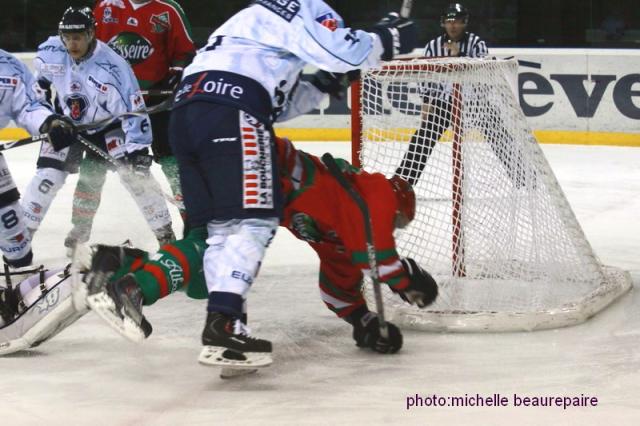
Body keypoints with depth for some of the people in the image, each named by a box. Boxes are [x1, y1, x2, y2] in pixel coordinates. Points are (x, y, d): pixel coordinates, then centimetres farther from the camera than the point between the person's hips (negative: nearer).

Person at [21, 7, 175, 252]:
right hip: (66, 123, 3)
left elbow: (133, 108, -28)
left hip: (108, 123, -2)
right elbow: (39, 79, 7)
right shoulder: (50, 53, -19)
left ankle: (164, 232, 0)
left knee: (135, 171, -13)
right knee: (48, 175, -8)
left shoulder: (112, 66, -31)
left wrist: (138, 147, -33)